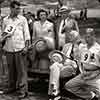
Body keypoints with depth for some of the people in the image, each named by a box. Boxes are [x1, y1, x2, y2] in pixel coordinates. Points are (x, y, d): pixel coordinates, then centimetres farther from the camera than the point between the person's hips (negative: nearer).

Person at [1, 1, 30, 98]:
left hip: (19, 48, -3)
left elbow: (26, 33, 0)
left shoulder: (23, 19, 2)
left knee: (21, 69, -2)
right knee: (11, 69, 11)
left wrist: (26, 46, -7)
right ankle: (12, 86, 25)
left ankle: (23, 89, 2)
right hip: (9, 48, 3)